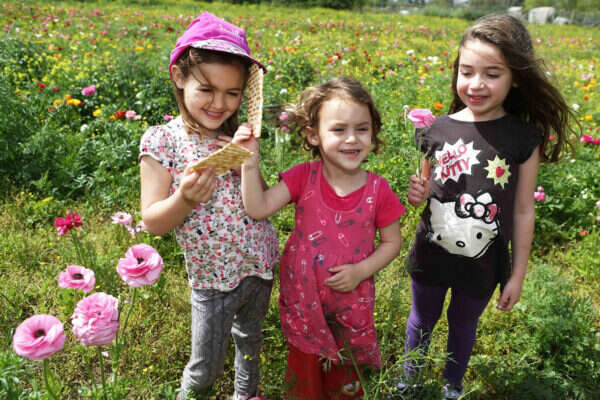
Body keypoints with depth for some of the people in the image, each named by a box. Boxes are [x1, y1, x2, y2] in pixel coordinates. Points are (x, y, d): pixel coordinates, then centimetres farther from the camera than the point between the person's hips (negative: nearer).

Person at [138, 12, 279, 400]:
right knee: (206, 367, 11)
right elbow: (153, 222, -14)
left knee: (250, 338, 25)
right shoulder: (161, 141, -14)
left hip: (262, 265, 4)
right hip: (213, 280, -4)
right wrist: (185, 198, -33)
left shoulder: (235, 137, -3)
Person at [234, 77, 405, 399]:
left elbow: (391, 242, -3)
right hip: (303, 298, 0)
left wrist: (360, 271, -16)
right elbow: (258, 209, -20)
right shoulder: (304, 177, -13)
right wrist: (250, 163, -30)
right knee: (305, 372, 22)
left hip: (351, 302, 0)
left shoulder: (378, 190, -14)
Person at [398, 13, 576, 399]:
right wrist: (416, 195, -18)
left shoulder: (525, 138, -14)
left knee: (464, 325, 21)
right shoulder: (439, 129, -9)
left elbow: (523, 211, -6)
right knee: (422, 320, 21)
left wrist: (517, 275, -1)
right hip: (431, 255, 2)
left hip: (483, 263, -1)